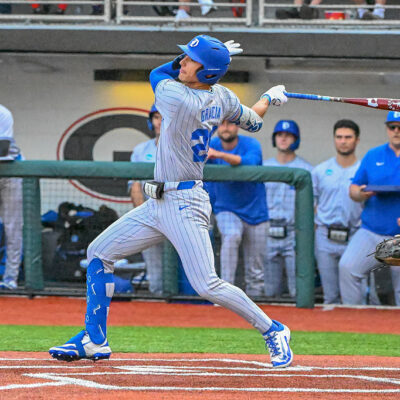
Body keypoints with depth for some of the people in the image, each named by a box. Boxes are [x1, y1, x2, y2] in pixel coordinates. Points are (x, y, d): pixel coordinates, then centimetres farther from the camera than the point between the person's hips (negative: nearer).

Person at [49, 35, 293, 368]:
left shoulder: (176, 97, -21)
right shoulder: (223, 97, 1)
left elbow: (157, 74, 2)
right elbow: (253, 122, 18)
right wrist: (270, 97, 37)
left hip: (185, 205, -10)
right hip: (158, 203, 10)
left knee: (207, 286, -13)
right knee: (99, 253, 12)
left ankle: (273, 330, 4)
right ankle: (94, 340, 16)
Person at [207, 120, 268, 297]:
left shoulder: (251, 145, -11)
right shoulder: (210, 146, -2)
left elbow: (250, 162, -33)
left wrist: (219, 155, -44)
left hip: (254, 213, 0)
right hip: (226, 211, 0)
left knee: (255, 270, 3)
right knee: (231, 236, -33)